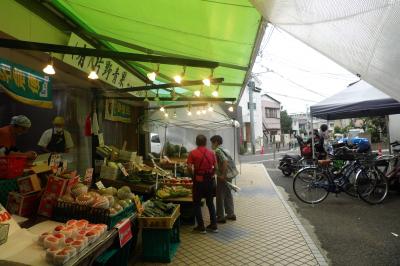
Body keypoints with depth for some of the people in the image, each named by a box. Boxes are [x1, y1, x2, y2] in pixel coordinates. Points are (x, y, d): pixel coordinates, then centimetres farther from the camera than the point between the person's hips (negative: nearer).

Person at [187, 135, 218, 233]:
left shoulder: (193, 153, -7)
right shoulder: (211, 153, 2)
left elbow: (189, 168, -13)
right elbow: (216, 167, 1)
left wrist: (193, 175, 4)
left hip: (199, 180, -3)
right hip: (210, 180, 4)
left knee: (197, 203, 12)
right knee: (210, 203, 18)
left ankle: (201, 227, 15)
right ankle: (214, 225, 22)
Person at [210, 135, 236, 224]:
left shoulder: (218, 150, -16)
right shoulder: (223, 149, 12)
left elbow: (225, 161, -29)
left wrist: (223, 175, -24)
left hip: (222, 177, -9)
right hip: (228, 176, 9)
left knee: (220, 196, 2)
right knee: (228, 194, 17)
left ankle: (220, 217, 11)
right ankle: (231, 214, 28)